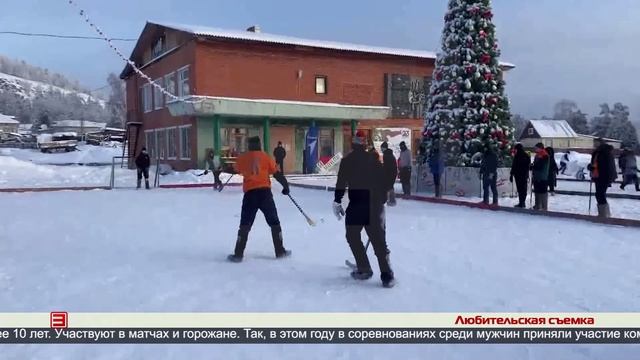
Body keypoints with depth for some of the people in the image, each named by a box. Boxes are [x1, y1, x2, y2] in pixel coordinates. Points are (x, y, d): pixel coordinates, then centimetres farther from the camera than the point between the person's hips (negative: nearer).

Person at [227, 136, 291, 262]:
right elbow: (277, 174, 1)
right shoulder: (266, 157, 4)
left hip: (250, 193, 1)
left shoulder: (242, 158, 8)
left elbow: (236, 171, 24)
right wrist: (286, 186, 12)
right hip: (264, 191, -1)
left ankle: (238, 254, 5)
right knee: (274, 223, 13)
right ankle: (280, 251, 15)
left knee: (245, 225, 8)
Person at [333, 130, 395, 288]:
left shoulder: (347, 160, 0)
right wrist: (382, 198, 24)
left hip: (357, 204, -4)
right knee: (378, 239, 5)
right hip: (375, 204, 4)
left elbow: (341, 182, -8)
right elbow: (383, 179, 13)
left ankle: (364, 269, 15)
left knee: (352, 236, 15)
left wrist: (337, 201, -3)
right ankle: (387, 275, -1)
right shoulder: (374, 158, 10)